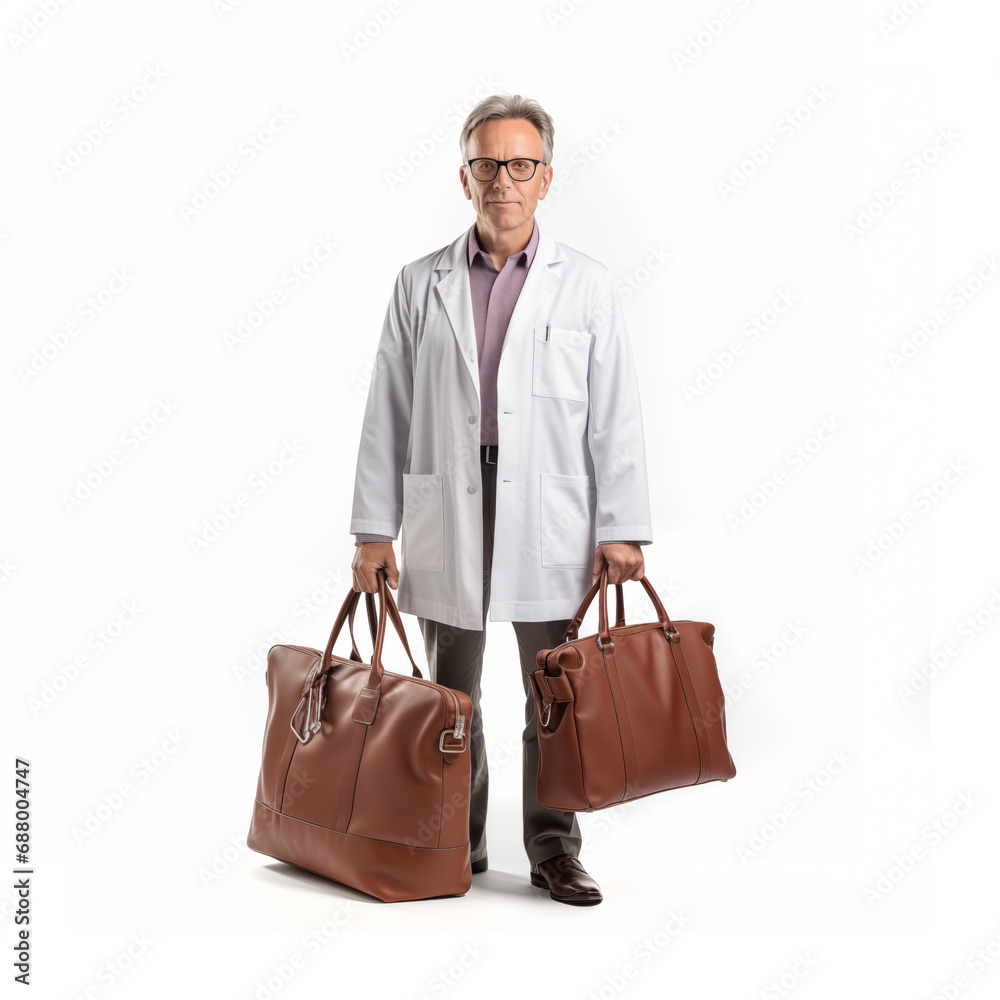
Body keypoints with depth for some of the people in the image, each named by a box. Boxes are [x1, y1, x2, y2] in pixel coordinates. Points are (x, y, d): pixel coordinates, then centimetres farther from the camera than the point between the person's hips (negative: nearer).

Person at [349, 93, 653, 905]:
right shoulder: (421, 284, 7)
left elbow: (616, 416, 1)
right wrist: (373, 529, 1)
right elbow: (387, 413, 6)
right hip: (445, 517, 2)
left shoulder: (588, 286, 4)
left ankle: (554, 850, 18)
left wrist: (621, 530, -6)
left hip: (551, 521, -1)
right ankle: (458, 845, 24)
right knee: (450, 698, 10)